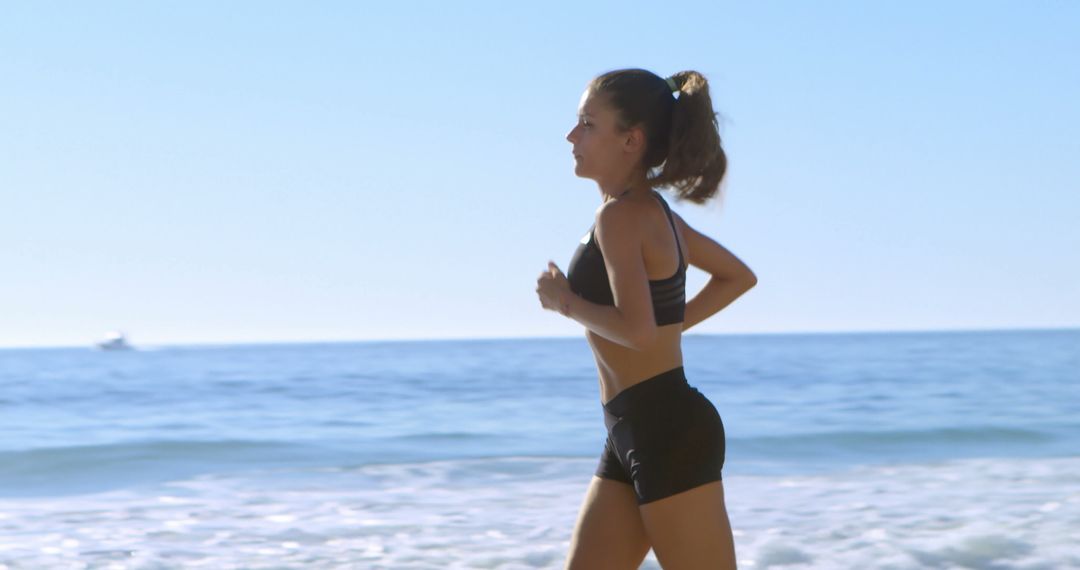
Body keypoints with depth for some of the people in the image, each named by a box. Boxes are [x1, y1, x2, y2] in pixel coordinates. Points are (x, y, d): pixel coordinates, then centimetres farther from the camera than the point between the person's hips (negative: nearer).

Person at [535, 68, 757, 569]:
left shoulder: (620, 216, -14)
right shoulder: (653, 211, 15)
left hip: (667, 433, -10)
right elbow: (738, 276, 25)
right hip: (634, 435, 10)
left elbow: (636, 329, -27)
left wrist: (565, 302, -11)